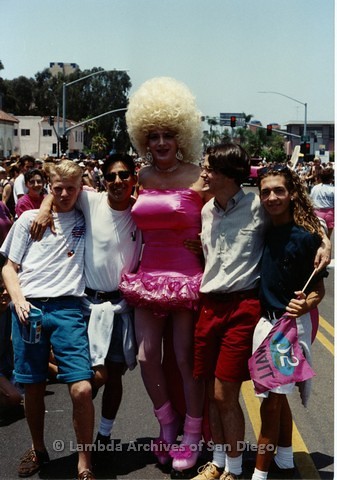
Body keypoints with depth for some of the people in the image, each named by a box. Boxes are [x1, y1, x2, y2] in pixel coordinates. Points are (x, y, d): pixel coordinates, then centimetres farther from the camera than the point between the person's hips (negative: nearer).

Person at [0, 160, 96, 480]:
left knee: (82, 388, -13)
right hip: (29, 307, 1)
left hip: (67, 307, -1)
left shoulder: (85, 221, 13)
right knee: (33, 387, 6)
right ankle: (38, 449, 31)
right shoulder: (29, 219, 13)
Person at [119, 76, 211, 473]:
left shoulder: (197, 179, -6)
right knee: (147, 356, 6)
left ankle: (191, 435, 21)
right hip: (149, 274, 4)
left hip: (187, 275, -4)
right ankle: (167, 424, 30)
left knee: (186, 359, 1)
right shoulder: (140, 178, 7)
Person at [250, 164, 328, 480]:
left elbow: (319, 289, -8)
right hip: (263, 321, 6)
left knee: (272, 401, -1)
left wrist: (305, 305, -30)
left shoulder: (305, 237, -14)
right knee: (277, 398, 19)